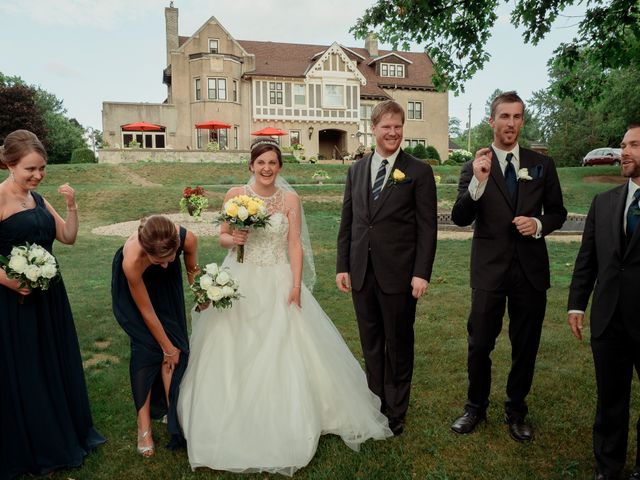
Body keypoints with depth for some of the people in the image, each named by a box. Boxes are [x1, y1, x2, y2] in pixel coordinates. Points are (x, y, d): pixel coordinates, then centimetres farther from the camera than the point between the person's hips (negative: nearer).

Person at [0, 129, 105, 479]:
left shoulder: (37, 199, 8)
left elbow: (68, 237, 9)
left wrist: (71, 206, -4)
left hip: (49, 296, 7)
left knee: (57, 365, 18)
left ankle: (66, 435, 37)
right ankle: (29, 451, 27)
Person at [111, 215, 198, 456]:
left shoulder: (187, 238, -37)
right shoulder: (132, 261, -42)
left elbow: (191, 269, -10)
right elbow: (147, 312, -27)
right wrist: (167, 348, -17)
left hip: (166, 283, 3)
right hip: (132, 285, -3)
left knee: (176, 344, -5)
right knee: (147, 348, -9)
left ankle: (173, 416, 6)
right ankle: (144, 426, 3)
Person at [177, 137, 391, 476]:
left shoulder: (290, 199, -1)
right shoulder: (235, 195, 0)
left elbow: (295, 245, -3)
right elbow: (223, 237, 5)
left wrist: (296, 285, -11)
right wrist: (233, 239, -17)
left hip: (278, 284, 0)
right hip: (240, 283, 1)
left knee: (281, 352, 2)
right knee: (236, 354, 6)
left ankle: (281, 420, 22)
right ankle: (234, 421, 24)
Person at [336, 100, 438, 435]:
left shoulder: (419, 172, -3)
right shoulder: (356, 170, 10)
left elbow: (427, 227, -7)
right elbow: (347, 221, 11)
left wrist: (421, 273, -13)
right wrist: (342, 266, 6)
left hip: (398, 275, -4)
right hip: (361, 274, 4)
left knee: (398, 345, 10)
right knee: (371, 345, 15)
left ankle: (396, 413, 26)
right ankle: (375, 405, 31)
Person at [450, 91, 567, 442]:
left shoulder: (542, 164, 5)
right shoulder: (474, 166, -2)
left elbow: (557, 211, 11)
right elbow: (460, 218, -11)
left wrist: (539, 224, -11)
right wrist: (478, 181, -25)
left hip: (531, 269, 2)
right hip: (489, 269, -2)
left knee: (526, 346, 14)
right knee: (479, 344, 7)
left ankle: (516, 410, 34)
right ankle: (476, 406, 30)